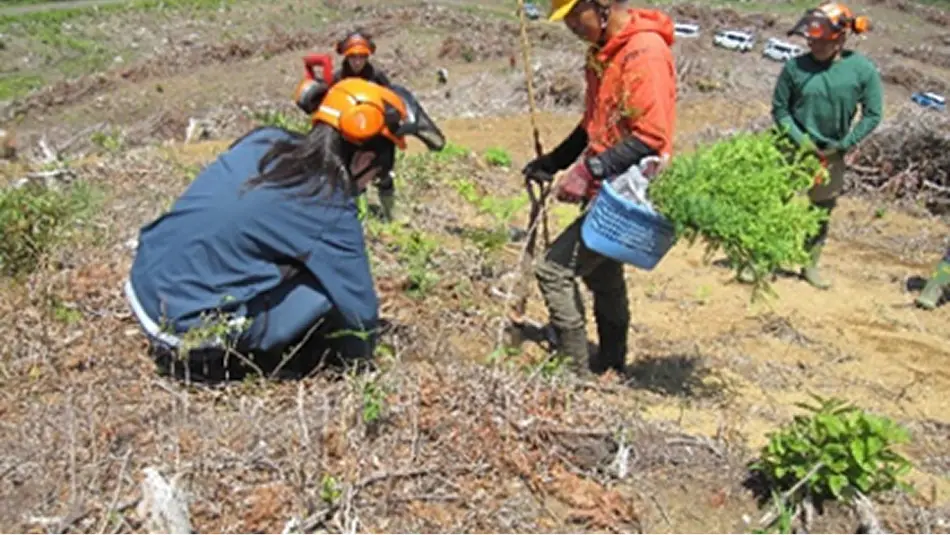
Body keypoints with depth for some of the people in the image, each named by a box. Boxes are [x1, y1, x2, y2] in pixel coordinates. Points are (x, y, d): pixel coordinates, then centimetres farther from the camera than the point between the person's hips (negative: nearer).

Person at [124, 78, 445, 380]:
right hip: (186, 331, -8)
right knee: (330, 287, -8)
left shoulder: (264, 140, 2)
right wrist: (363, 349, 15)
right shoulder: (331, 212, -16)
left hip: (142, 285, 8)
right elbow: (360, 316, -8)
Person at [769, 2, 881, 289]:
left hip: (831, 156, 2)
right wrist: (800, 139, -15)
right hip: (792, 151, -1)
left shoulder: (862, 69, -14)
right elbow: (779, 109, -5)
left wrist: (843, 145, -10)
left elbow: (872, 114, -5)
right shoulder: (795, 67, -15)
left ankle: (810, 265, 34)